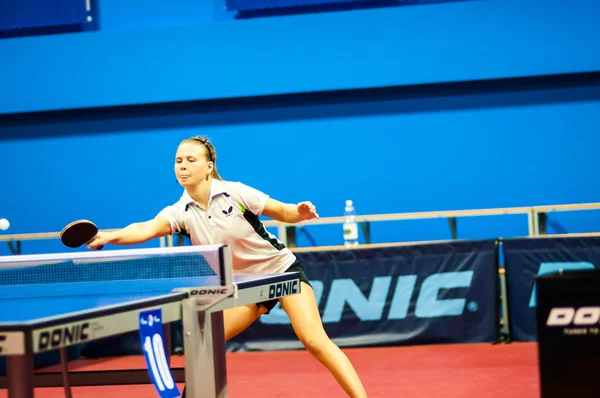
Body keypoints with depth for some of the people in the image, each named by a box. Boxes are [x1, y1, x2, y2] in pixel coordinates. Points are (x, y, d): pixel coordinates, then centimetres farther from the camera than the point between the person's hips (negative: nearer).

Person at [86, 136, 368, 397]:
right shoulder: (180, 212, -10)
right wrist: (109, 236, -48)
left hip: (281, 268, -5)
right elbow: (147, 229, -30)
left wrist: (301, 212, -28)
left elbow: (283, 213, -6)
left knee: (315, 341, -19)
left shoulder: (236, 193, -17)